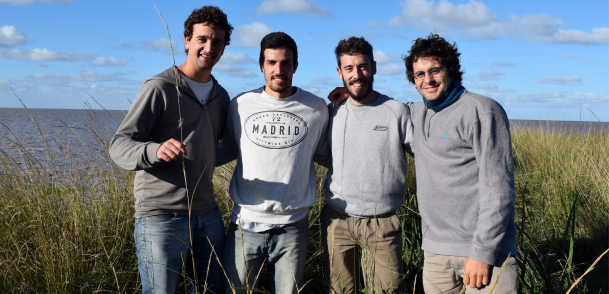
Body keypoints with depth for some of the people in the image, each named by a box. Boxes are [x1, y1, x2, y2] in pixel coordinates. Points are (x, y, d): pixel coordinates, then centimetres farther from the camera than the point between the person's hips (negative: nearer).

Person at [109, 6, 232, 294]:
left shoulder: (221, 96, 13)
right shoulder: (160, 88, -8)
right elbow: (119, 145, -12)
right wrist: (156, 151, -32)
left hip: (207, 214, 7)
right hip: (161, 216, -6)